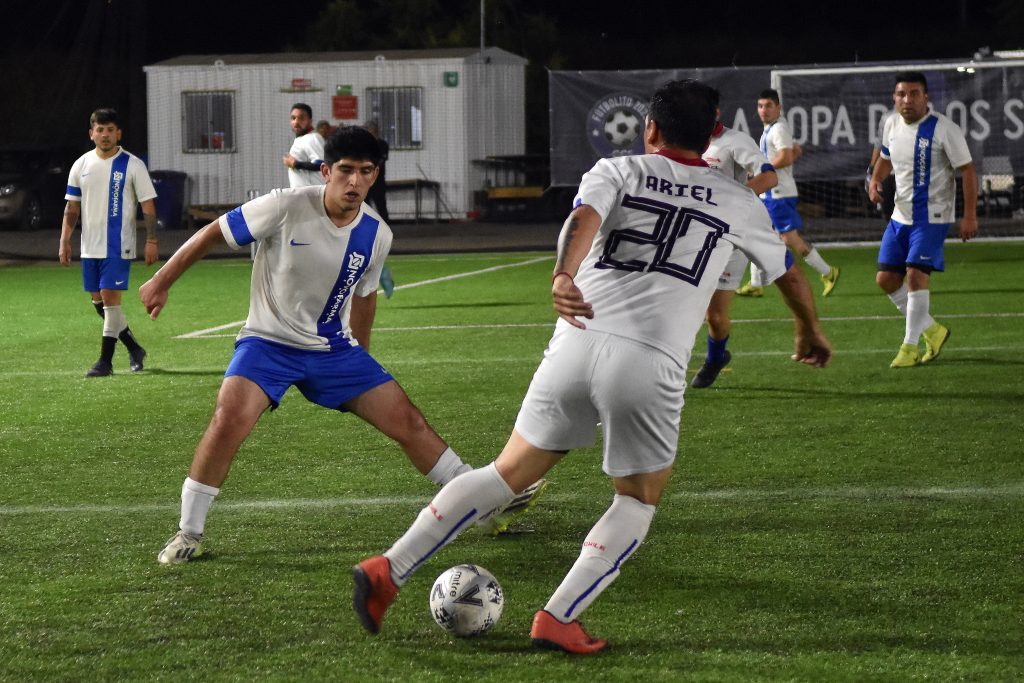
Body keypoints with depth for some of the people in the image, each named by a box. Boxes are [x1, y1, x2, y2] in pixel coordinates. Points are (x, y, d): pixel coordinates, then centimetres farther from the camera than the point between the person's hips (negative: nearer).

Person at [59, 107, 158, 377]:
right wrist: (64, 241, 5)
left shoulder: (132, 165, -4)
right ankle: (134, 349, 26)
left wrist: (151, 241, -11)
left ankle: (105, 361, -5)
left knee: (110, 297, -11)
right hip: (90, 246, 5)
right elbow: (72, 207, 12)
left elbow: (148, 205, -4)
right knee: (98, 300, 10)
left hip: (118, 246, -5)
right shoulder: (81, 165, 8)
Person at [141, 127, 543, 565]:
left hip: (334, 348, 4)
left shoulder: (376, 235, -4)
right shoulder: (286, 208, -19)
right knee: (229, 420, -27)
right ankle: (188, 535, -12)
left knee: (408, 421, -1)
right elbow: (214, 234, -8)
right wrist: (161, 282, -3)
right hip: (269, 343, -4)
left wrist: (359, 359, 24)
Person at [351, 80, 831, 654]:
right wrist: (811, 331, 54)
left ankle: (388, 570, 11)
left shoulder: (618, 171, 16)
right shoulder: (737, 201, 19)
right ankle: (559, 619, 4)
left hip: (578, 343, 2)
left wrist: (564, 276, -27)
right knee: (639, 500, 19)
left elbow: (585, 218, -8)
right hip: (650, 367, -2)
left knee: (509, 474, 17)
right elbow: (786, 268, 36)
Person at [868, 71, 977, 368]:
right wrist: (876, 180, 0)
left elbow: (968, 171, -12)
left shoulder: (944, 129, -15)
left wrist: (970, 215, -17)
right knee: (886, 278, 5)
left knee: (916, 274, -17)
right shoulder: (892, 126, 5)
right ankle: (932, 330, 22)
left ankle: (910, 346, -5)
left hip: (932, 216, -7)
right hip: (901, 215, 7)